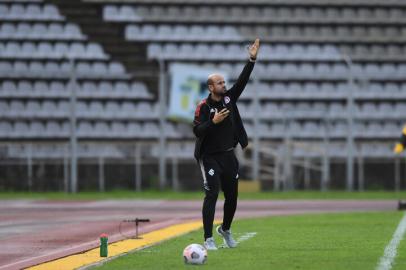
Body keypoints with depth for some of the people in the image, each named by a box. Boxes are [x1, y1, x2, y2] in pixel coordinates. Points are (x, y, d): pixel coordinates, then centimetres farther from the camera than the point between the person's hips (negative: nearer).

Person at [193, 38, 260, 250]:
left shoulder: (229, 98, 4)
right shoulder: (203, 107, -11)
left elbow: (242, 80, -1)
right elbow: (197, 131, -17)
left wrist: (252, 60, -9)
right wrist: (213, 122, -29)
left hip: (228, 156, 6)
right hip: (210, 157, -6)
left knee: (232, 196, 12)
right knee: (211, 195, -13)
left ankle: (225, 229, 36)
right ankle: (208, 239, -13)